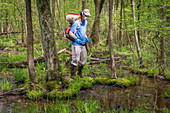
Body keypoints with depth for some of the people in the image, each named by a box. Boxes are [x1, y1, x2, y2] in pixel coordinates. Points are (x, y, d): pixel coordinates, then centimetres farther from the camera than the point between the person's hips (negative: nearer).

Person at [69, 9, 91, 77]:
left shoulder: (86, 22, 12)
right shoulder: (76, 23, -13)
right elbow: (70, 33, -15)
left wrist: (86, 38, 11)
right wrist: (76, 38, -29)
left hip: (82, 44, 8)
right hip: (76, 44, -8)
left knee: (83, 60, 10)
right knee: (75, 60, -8)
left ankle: (79, 73, 27)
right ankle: (72, 75, 2)